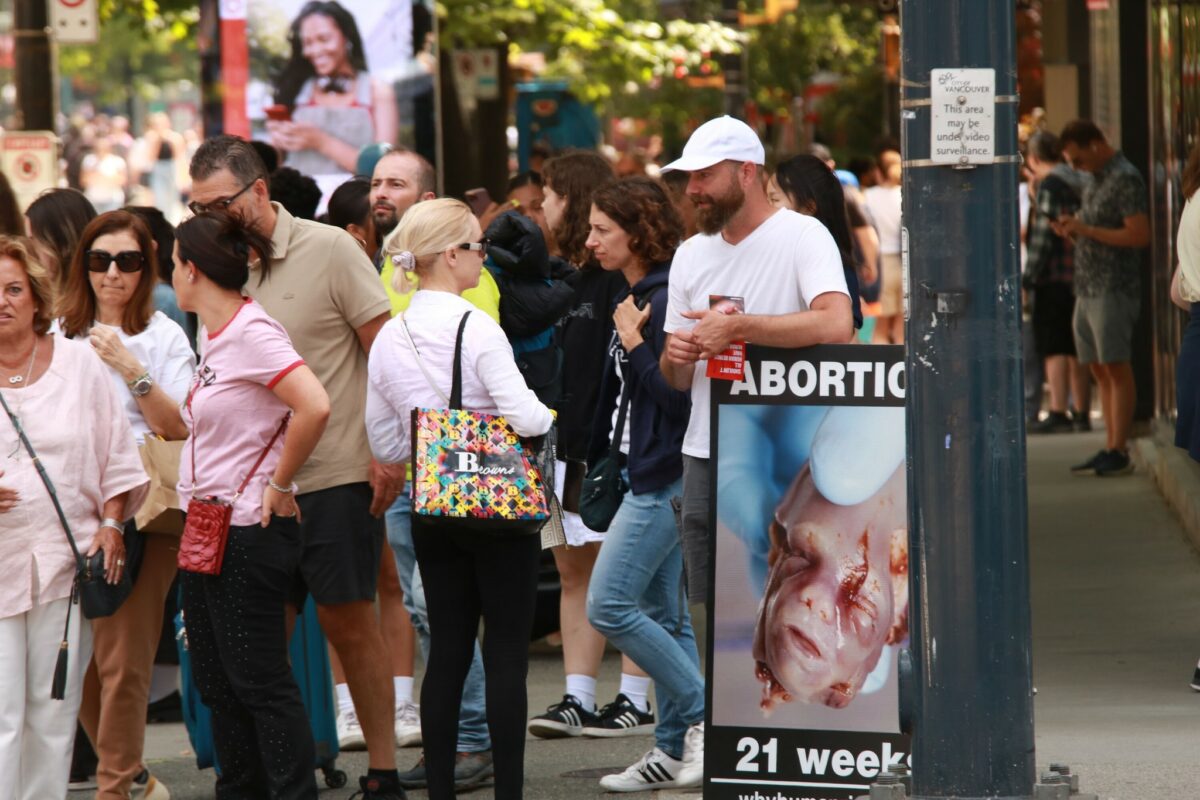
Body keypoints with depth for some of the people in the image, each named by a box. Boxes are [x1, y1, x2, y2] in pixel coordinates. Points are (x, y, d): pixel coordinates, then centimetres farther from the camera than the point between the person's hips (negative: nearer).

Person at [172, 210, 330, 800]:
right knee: (216, 680, 13)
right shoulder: (212, 335, 12)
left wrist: (279, 487, -19)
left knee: (259, 681, -6)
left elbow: (314, 407, -27)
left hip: (249, 528, -10)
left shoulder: (252, 332, -17)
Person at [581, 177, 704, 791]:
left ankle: (705, 716, -5)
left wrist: (635, 344, -18)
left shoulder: (666, 300, -17)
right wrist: (598, 463, 19)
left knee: (609, 606, -11)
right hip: (650, 476, 10)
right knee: (662, 615, 11)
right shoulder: (634, 297, 14)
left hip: (664, 479, -10)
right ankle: (674, 749, 15)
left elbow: (676, 395, -21)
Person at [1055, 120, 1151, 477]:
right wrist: (1073, 230, 6)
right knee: (1100, 371, 8)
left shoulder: (1125, 179, -11)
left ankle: (1119, 452, -8)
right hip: (1088, 287, 9)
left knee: (1116, 368, -8)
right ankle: (1110, 449, 9)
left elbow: (1140, 235, -18)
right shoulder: (1095, 180, 18)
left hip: (1114, 288, -9)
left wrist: (1087, 230, -17)